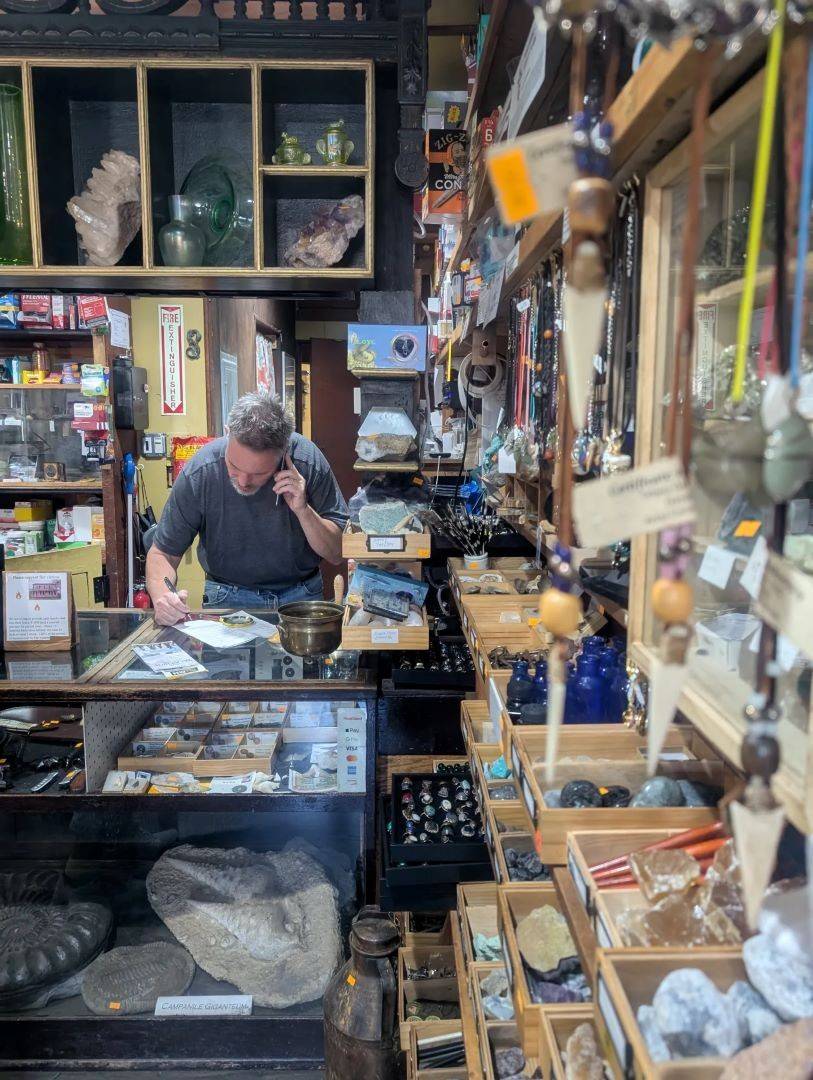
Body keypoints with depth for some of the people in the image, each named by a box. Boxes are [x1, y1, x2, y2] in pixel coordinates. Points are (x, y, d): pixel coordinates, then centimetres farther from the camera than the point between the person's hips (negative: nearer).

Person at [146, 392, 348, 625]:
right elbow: (163, 552, -6)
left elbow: (337, 553, -8)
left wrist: (303, 510, -25)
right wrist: (162, 596, -27)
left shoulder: (309, 461, -17)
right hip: (228, 597, 0)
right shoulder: (198, 473, -17)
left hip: (300, 595, 1)